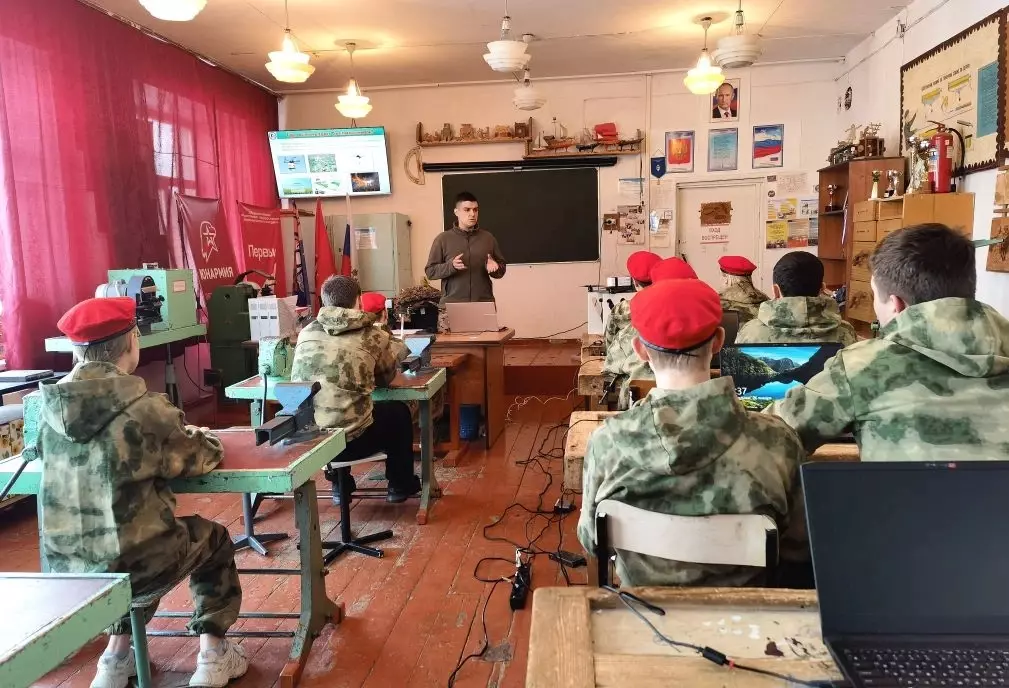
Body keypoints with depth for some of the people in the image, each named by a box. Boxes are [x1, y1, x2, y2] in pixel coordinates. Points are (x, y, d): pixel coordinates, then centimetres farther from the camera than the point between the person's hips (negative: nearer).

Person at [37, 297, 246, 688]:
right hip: (130, 564, -5)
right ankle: (212, 655, 25)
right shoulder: (144, 408, -19)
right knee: (214, 539, 23)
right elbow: (202, 459, -5)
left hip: (65, 567, 5)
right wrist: (199, 440, 17)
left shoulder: (51, 407, -4)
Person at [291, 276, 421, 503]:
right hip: (350, 440, -4)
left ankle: (339, 484, 46)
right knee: (398, 412, 24)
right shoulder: (374, 336, -2)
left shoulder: (306, 333, 7)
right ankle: (400, 485, 39)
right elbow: (387, 377, 14)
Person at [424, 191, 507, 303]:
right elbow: (430, 271, 2)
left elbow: (502, 270, 16)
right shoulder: (443, 239, 4)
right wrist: (451, 266, -15)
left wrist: (495, 268, -7)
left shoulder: (488, 238, 11)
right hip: (452, 304, -2)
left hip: (484, 304, 2)